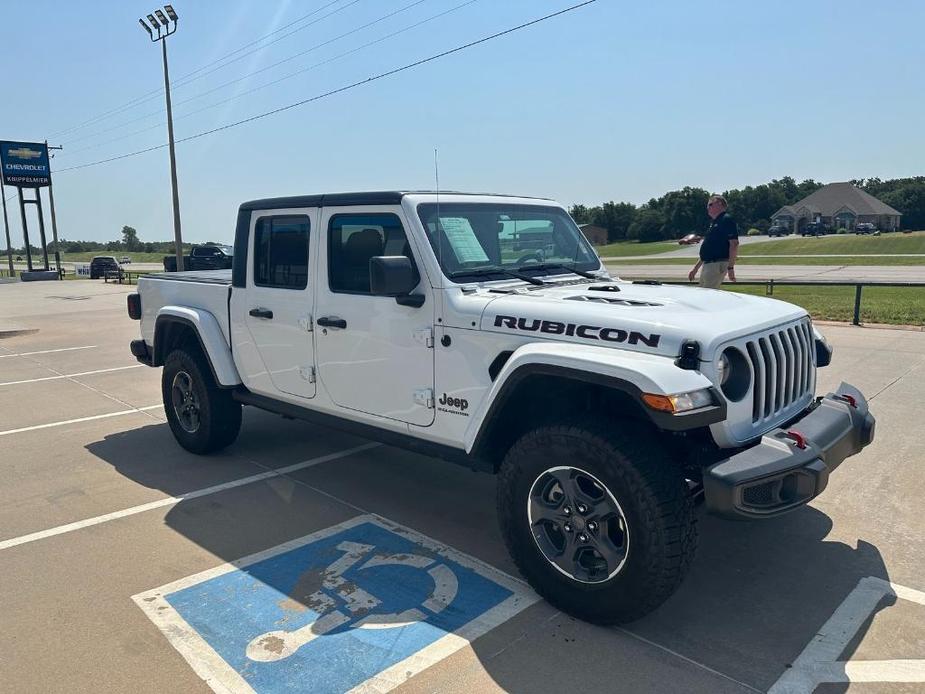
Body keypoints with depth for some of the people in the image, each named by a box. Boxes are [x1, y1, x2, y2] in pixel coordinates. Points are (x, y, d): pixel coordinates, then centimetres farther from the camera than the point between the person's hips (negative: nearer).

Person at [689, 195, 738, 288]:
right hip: (707, 265, 10)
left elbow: (734, 244, -16)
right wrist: (695, 268, 24)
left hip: (718, 265, -10)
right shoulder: (713, 223, 22)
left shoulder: (727, 220, -7)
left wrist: (730, 267, -22)